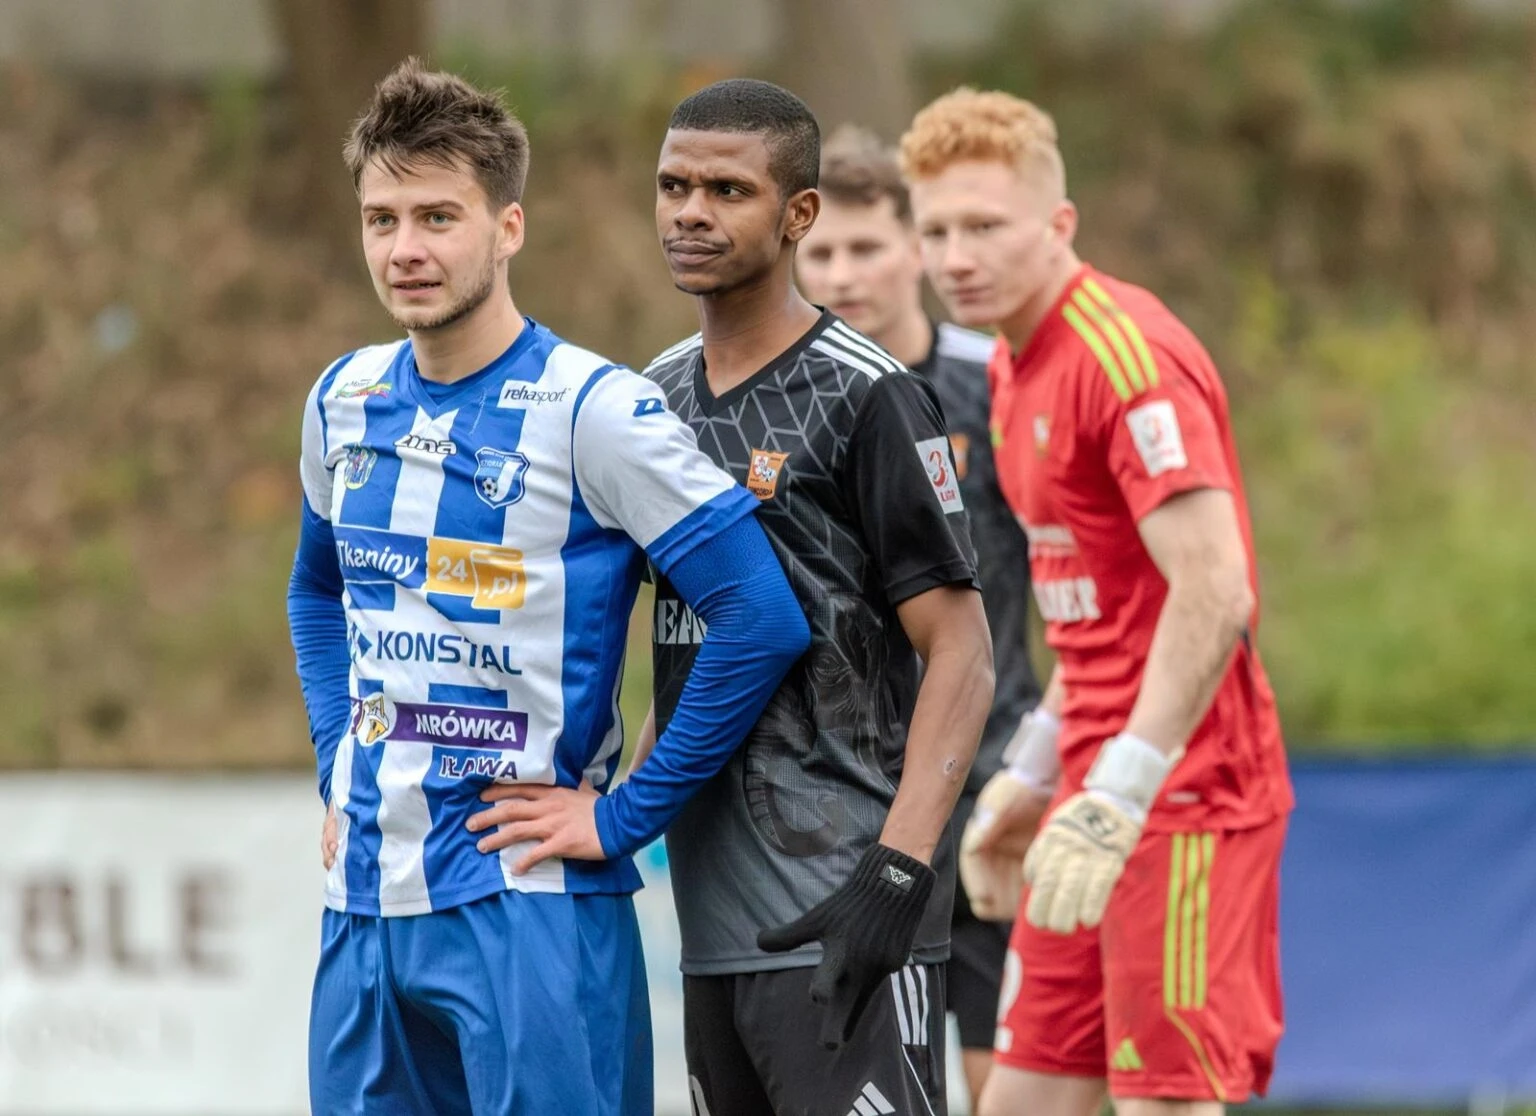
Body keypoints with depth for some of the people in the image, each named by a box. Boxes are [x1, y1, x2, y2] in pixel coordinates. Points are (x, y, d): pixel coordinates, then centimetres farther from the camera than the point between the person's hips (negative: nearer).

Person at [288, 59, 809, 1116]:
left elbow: (763, 619, -15)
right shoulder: (346, 402, 9)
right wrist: (340, 768, 15)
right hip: (364, 906, 6)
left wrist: (626, 816, -12)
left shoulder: (593, 411, -11)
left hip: (529, 912, -6)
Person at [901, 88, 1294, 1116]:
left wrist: (1122, 791, -29)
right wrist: (1037, 774, 22)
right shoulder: (1020, 369, 14)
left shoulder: (1125, 354, -16)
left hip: (1181, 794, -10)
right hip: (1102, 791, 10)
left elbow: (1215, 595, -25)